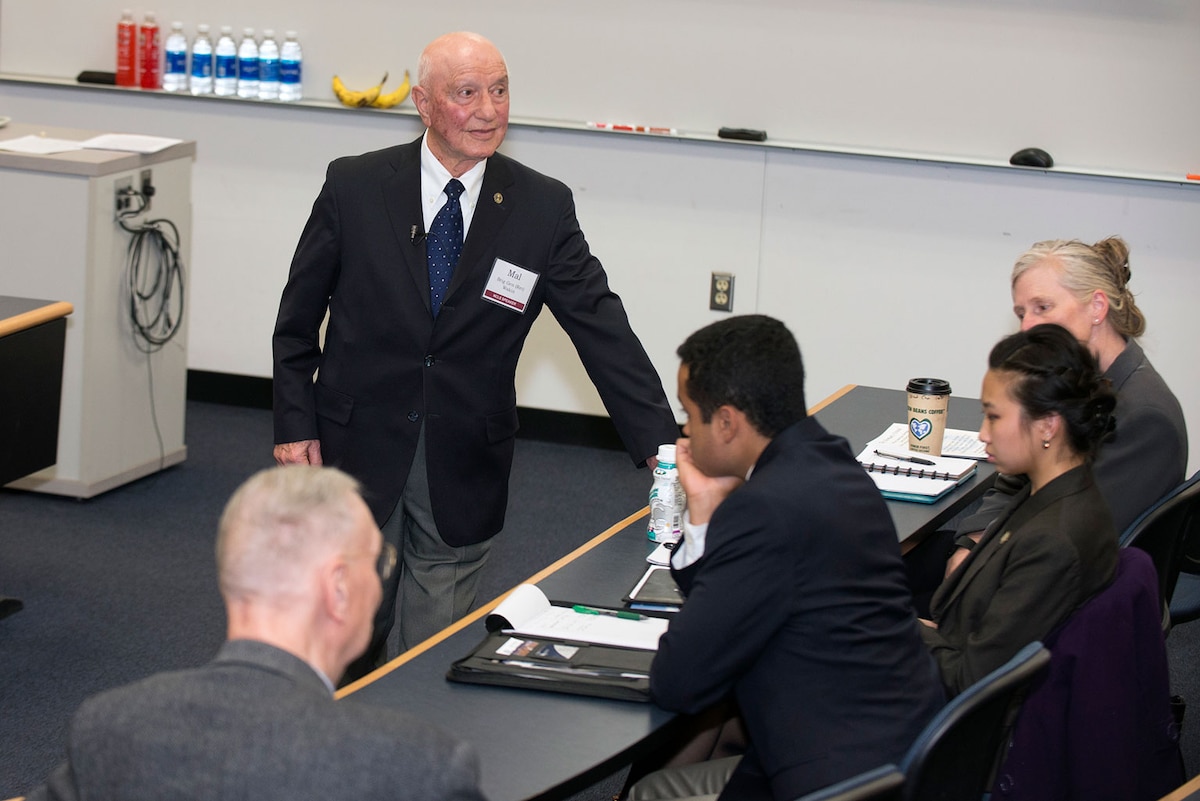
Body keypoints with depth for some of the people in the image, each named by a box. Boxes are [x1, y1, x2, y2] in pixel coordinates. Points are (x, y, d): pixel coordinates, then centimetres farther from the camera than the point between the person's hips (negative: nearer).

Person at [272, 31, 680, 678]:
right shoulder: (354, 188, -6)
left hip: (463, 469, 1)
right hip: (359, 448, -1)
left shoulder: (543, 208, -5)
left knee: (438, 644, 8)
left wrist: (661, 444, -19)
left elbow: (602, 328, -9)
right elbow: (298, 319, 3)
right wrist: (296, 424, -3)